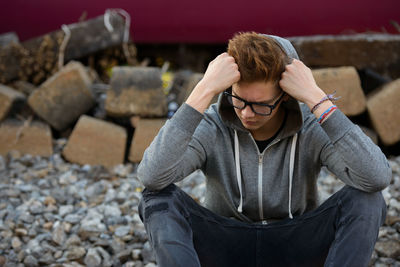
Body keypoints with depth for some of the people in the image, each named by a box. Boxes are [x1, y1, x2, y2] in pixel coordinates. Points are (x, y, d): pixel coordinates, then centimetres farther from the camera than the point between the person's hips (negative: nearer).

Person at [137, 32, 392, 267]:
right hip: (225, 245, 0)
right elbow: (151, 175, -33)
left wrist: (316, 97, -32)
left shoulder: (312, 129, -14)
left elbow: (378, 177, -32)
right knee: (159, 197, -26)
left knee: (366, 198, -25)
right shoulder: (211, 128, -15)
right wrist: (205, 90, -35)